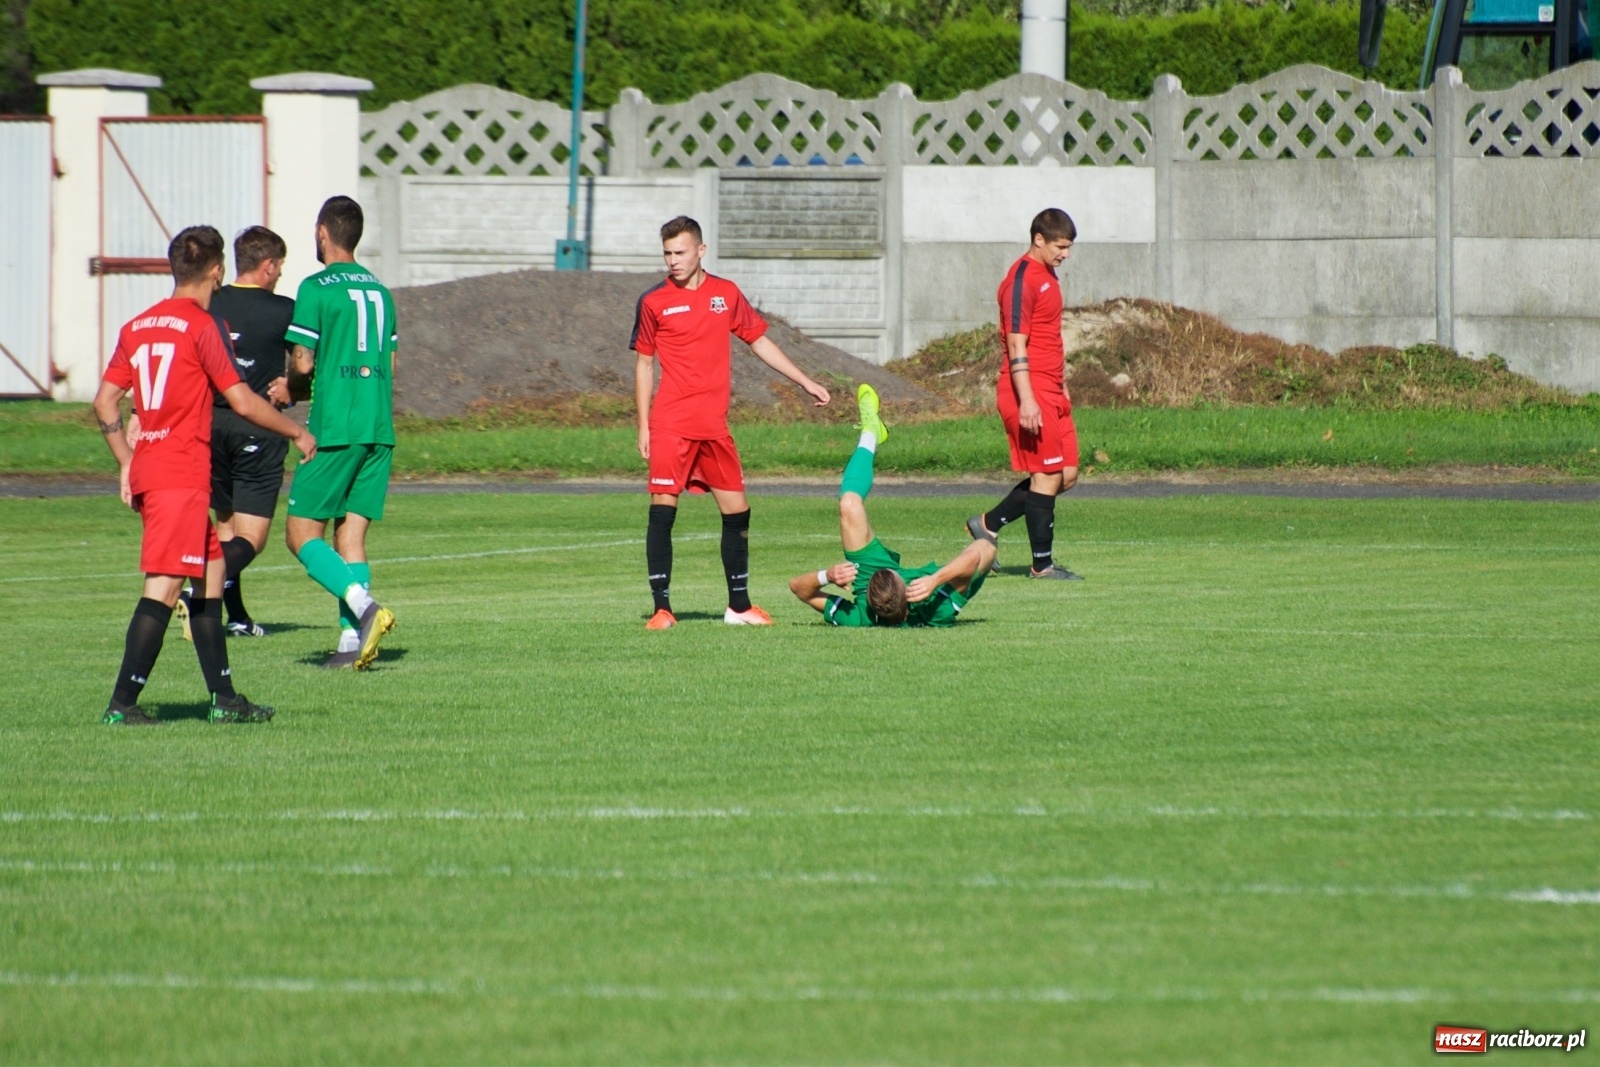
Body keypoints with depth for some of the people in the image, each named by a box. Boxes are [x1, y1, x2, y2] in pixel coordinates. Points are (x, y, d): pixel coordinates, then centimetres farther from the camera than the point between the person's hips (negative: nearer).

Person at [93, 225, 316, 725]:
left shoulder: (136, 327, 12)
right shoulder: (201, 326, -9)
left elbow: (105, 402, 15)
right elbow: (243, 402, -9)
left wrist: (127, 464, 20)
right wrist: (298, 433, 5)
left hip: (147, 471, 8)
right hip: (183, 474, -8)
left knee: (211, 567, 16)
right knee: (165, 585, -9)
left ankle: (223, 697, 18)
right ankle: (122, 703, -15)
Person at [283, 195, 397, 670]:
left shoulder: (317, 288, -6)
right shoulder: (379, 290, 14)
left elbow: (303, 361, -11)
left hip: (334, 428, -6)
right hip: (379, 428, 6)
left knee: (303, 534, -1)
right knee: (351, 534, 9)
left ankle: (363, 605, -22)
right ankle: (352, 640, -2)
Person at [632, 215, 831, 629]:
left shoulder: (727, 294, 9)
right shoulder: (653, 302, 1)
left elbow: (759, 341, 19)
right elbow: (644, 364, 6)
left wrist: (805, 382, 18)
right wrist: (643, 426, 1)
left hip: (715, 425, 4)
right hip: (671, 426, -4)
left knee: (737, 512, 7)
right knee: (662, 511, -11)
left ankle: (739, 605, 20)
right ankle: (661, 608, -7)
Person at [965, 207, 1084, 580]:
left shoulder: (1047, 277, 17)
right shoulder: (1022, 280, -14)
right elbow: (1016, 344, -18)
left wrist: (1062, 387, 25)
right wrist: (1026, 401, -23)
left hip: (1052, 393, 10)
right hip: (1030, 394, -10)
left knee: (1067, 474, 9)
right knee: (1047, 475, -6)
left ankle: (988, 524, 18)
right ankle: (1042, 564, 1)